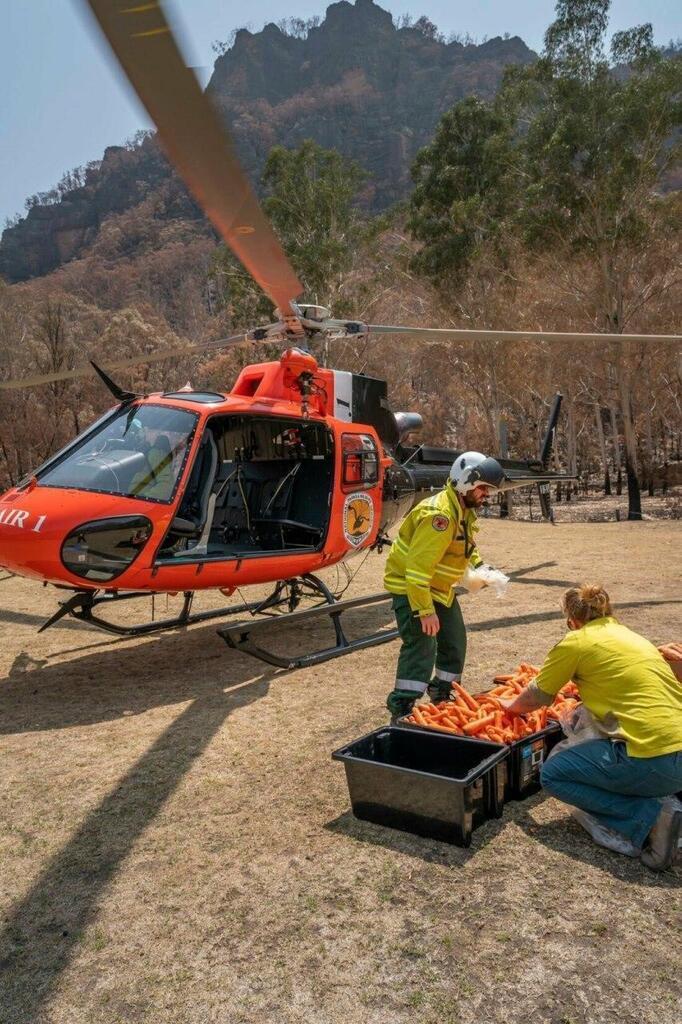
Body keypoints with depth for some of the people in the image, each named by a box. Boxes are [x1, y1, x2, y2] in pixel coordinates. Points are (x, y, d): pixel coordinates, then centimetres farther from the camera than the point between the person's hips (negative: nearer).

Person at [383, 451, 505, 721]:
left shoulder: (465, 510, 3)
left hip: (440, 587, 10)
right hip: (410, 586, -10)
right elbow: (418, 567, -33)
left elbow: (466, 545, 22)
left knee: (455, 641, 15)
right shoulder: (440, 514, -29)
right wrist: (425, 611, -31)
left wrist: (479, 566, 5)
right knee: (421, 646, -16)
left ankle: (443, 697, 34)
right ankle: (401, 711, -11)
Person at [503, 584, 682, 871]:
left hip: (651, 758, -8)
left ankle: (650, 816, -6)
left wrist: (512, 706, 29)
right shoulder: (629, 634, 20)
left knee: (553, 774, 8)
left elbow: (538, 697, 9)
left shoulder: (577, 641, -1)